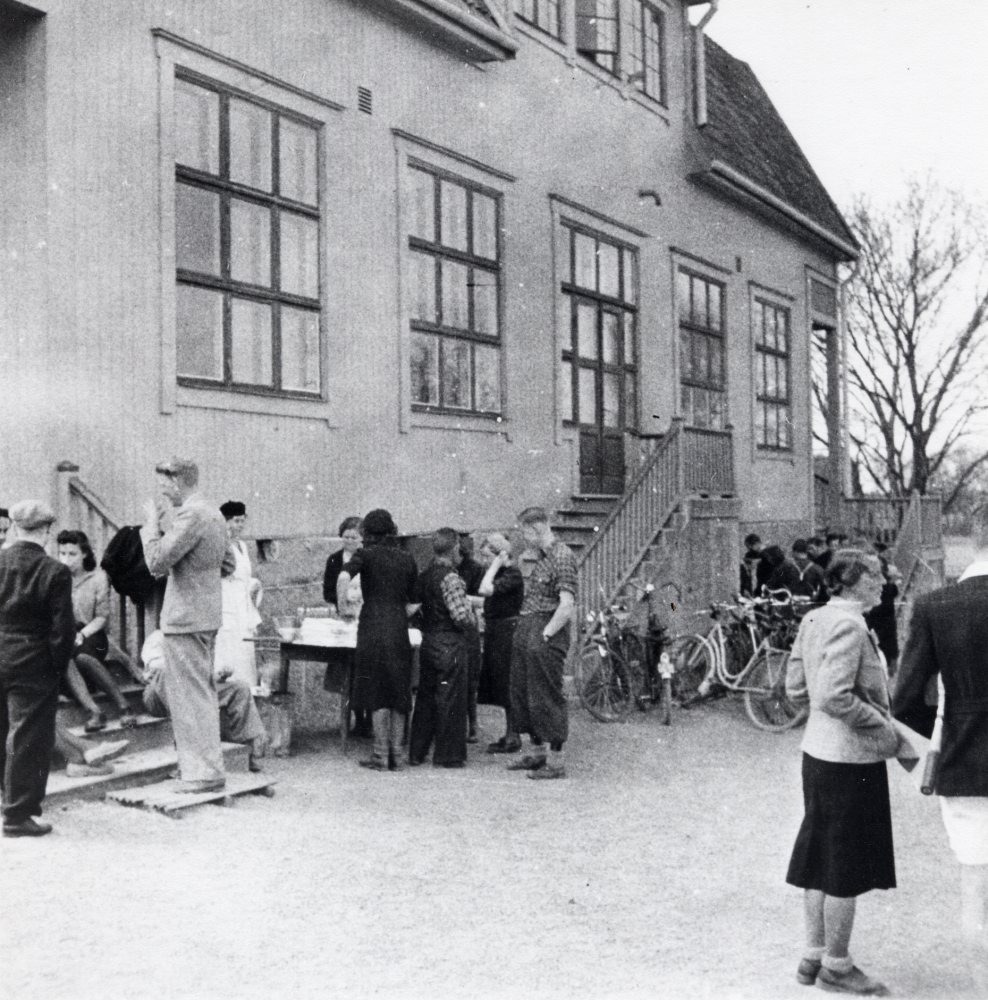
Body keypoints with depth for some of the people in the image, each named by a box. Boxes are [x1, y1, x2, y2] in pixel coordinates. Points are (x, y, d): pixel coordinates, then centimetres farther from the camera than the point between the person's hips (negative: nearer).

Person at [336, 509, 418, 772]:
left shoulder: (366, 554, 0)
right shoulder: (407, 559, 12)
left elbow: (344, 577, -18)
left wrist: (342, 608, -5)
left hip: (373, 628, -3)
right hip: (399, 629, 3)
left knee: (378, 693, 2)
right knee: (399, 693, 9)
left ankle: (381, 755, 4)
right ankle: (396, 754, 12)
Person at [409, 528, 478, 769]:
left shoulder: (424, 575, 8)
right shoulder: (450, 577, -16)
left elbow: (418, 604, 11)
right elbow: (462, 616, -21)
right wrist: (473, 623, -2)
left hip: (428, 642, 8)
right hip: (451, 645, -8)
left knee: (425, 697, 15)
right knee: (451, 699, 1)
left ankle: (417, 752, 21)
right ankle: (447, 755, 7)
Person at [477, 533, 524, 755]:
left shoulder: (512, 574, -14)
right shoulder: (498, 574, 14)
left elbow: (485, 589, -27)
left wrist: (495, 565, -19)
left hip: (508, 631, -10)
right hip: (495, 632, 10)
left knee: (508, 686, -5)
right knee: (499, 686, 13)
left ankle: (512, 738, 1)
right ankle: (509, 735, 21)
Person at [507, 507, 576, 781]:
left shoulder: (562, 558, -15)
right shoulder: (541, 557, 15)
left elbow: (567, 606, -22)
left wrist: (545, 635, -18)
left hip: (545, 637, -10)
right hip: (525, 633, 10)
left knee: (548, 697, -3)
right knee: (522, 694, 15)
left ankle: (556, 761, 6)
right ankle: (536, 753, 27)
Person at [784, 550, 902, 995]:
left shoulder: (813, 620, 8)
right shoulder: (849, 626, -19)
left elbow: (795, 687, 11)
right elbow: (835, 697, -27)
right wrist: (882, 727, -15)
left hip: (818, 751, 9)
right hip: (850, 758, -9)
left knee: (821, 859, 16)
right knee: (847, 865, 4)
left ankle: (813, 957, 27)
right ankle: (836, 966, 16)